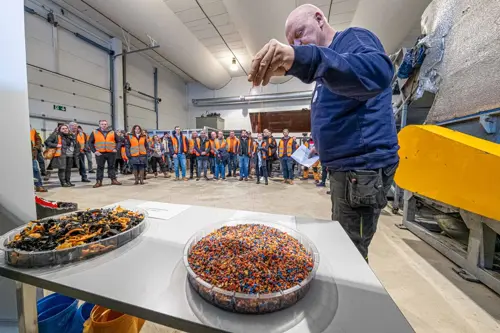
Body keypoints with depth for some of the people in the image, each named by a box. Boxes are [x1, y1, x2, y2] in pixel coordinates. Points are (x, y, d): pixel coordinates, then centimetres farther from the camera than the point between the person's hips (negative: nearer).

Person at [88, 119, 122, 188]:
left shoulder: (112, 132, 7)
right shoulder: (94, 132, 5)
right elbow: (90, 142, 6)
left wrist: (116, 148, -4)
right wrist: (94, 151, -4)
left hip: (111, 153, 1)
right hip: (100, 153, 0)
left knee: (111, 167, 8)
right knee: (100, 167, 4)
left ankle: (113, 180, 14)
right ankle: (99, 182, 9)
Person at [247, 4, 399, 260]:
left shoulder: (353, 38, -5)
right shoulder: (326, 78, 20)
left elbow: (377, 71, -29)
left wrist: (303, 58, -41)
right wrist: (317, 146, 11)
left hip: (362, 167, -9)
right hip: (344, 167, 9)